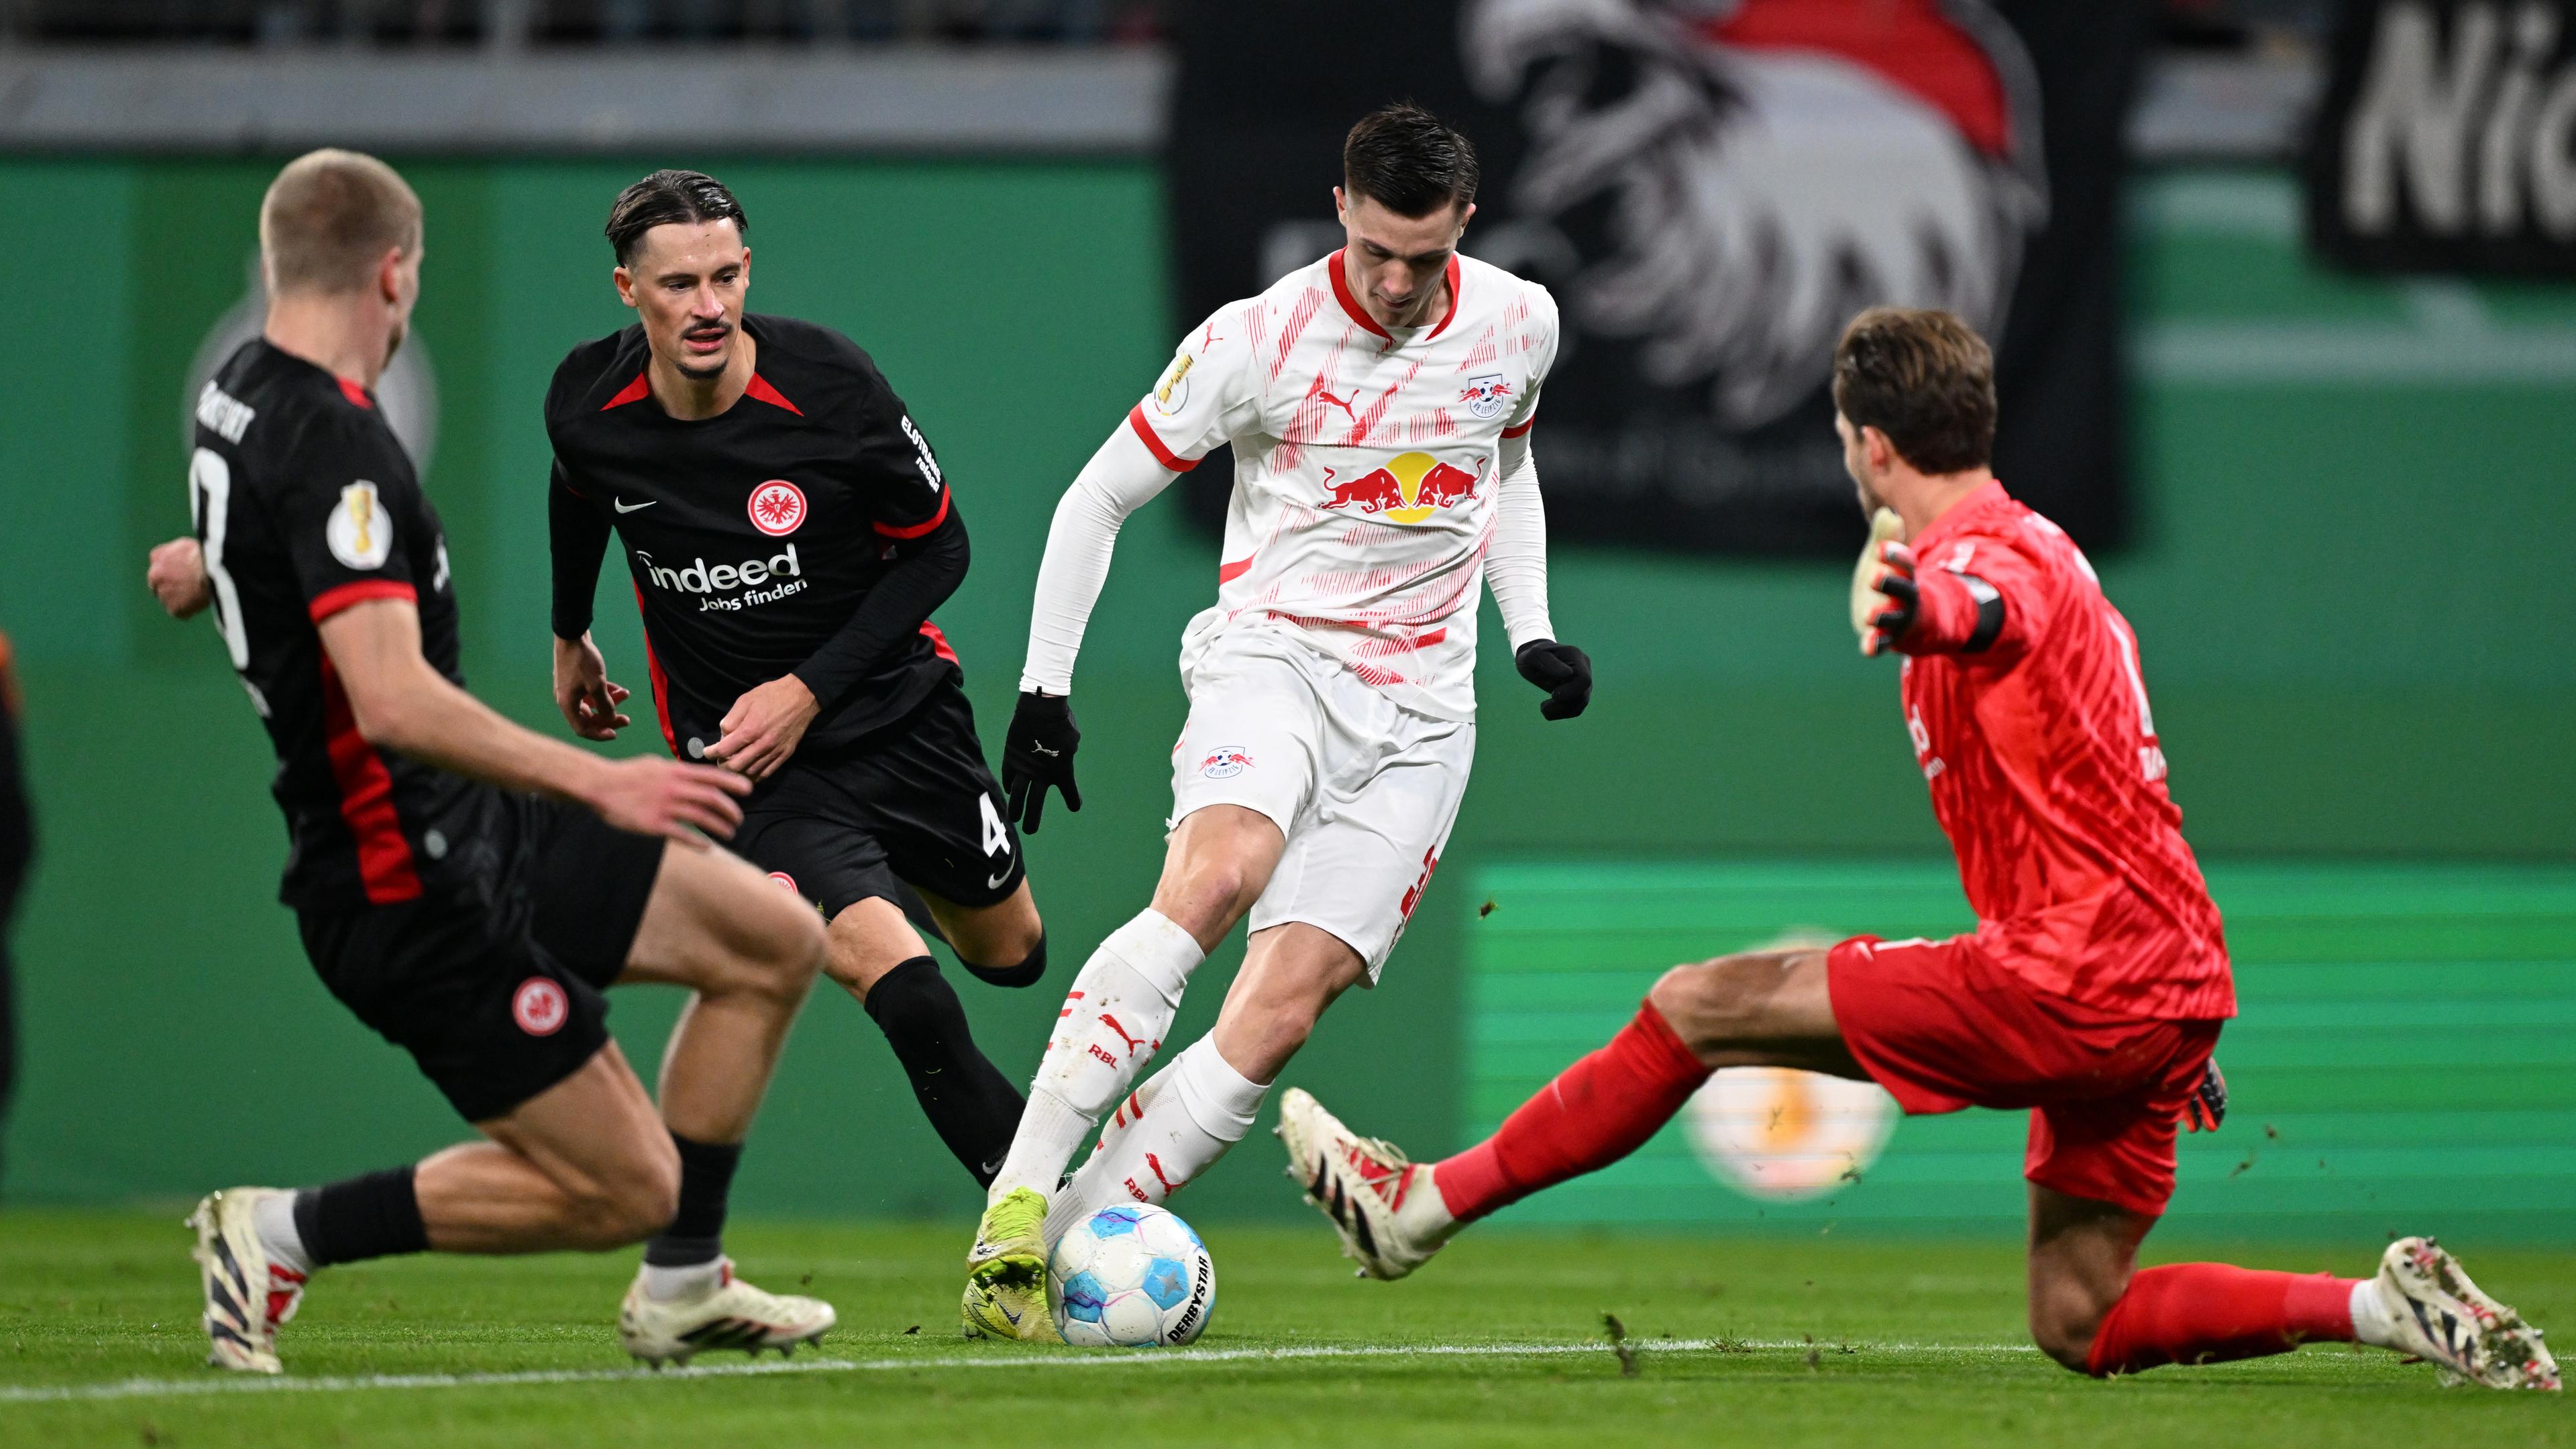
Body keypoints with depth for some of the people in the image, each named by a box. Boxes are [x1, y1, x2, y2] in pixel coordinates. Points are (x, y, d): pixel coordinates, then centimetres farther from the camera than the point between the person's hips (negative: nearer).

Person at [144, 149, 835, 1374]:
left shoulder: (240, 394, 6)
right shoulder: (331, 446, -24)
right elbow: (393, 702, -34)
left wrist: (216, 564, 50)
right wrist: (597, 782, -32)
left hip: (474, 840, 10)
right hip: (414, 892, -10)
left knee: (777, 941, 12)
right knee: (625, 1190, -5)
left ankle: (680, 1293, 20)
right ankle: (285, 1232, 1)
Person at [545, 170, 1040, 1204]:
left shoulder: (827, 382, -20)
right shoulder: (588, 404, -14)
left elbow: (939, 546, -9)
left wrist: (810, 690, -17)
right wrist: (569, 637, 27)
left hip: (895, 703, 1)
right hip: (739, 746, -1)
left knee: (1010, 953, 19)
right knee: (899, 988, -23)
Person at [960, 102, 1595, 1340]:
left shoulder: (1517, 325, 4)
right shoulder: (1258, 341, -8)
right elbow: (1098, 497, 1)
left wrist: (1532, 632, 13)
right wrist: (1043, 687, -3)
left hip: (1419, 709, 4)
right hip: (1272, 649, -4)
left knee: (1283, 1008, -14)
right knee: (1217, 871, -34)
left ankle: (1063, 1244, -12)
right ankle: (1014, 1204, -36)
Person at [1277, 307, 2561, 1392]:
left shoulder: (1998, 553, -10)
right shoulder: (2047, 557, 24)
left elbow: (1982, 608, -39)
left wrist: (1916, 606, -64)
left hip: (2065, 988, -10)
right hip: (2165, 995, 10)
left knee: (1697, 1008, -3)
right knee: (2078, 1328, 13)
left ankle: (1425, 1205, 4)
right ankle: (2388, 1308, 1)